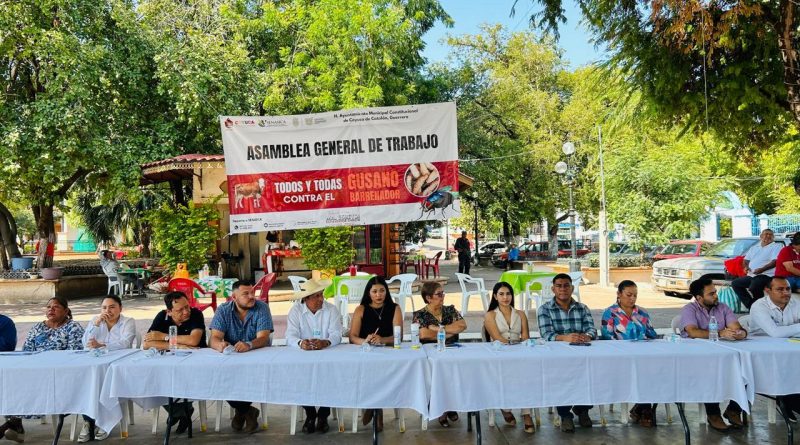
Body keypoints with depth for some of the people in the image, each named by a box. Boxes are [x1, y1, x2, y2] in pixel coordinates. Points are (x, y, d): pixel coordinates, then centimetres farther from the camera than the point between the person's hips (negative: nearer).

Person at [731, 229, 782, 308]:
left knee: (753, 288, -33)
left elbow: (775, 261, -9)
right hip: (751, 275, 8)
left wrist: (762, 269, -22)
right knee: (735, 283, -2)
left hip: (765, 275, -8)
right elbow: (746, 259, 28)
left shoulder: (777, 246, 5)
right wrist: (746, 267, 3)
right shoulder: (754, 247, 26)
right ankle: (750, 305, -5)